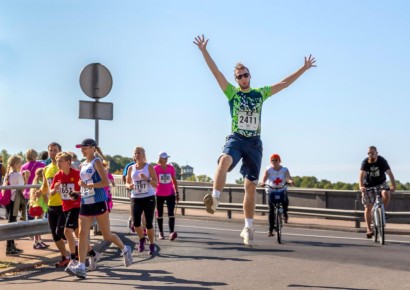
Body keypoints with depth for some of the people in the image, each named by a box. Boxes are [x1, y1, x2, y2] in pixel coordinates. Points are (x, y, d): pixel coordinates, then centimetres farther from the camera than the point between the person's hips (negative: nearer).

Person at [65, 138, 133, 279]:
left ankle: (125, 249, 28)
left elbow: (105, 182, -18)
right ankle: (81, 267, -5)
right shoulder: (83, 164, 14)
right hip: (85, 203, 7)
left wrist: (88, 185, -22)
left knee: (107, 235, 3)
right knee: (82, 234, -3)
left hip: (99, 203, -7)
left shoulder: (96, 162, -8)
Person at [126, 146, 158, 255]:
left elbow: (156, 184, -4)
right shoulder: (131, 168, 8)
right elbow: (127, 183, 15)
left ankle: (152, 245, 17)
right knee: (135, 222, -13)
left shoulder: (149, 167, 0)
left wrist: (147, 179, -22)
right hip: (135, 198, 2)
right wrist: (129, 186, -8)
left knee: (149, 223, -2)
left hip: (149, 198, -2)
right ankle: (142, 239, 17)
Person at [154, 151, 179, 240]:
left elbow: (174, 181, 10)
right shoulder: (156, 168, -6)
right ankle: (161, 232, 23)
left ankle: (171, 232, -19)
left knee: (171, 213, -12)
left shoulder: (171, 168, 1)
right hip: (159, 194, -1)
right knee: (159, 214, 9)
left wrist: (177, 193, 9)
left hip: (170, 194, 1)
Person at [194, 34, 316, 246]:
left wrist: (304, 68, 16)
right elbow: (216, 72, -3)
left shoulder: (260, 93, 11)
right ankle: (214, 199, -43)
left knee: (251, 186, 3)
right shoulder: (232, 93, 5)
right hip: (236, 139, -2)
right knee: (224, 160, -38)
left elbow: (284, 83, 16)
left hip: (254, 143, 2)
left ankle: (248, 228, 11)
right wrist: (204, 51, -11)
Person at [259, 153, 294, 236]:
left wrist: (290, 181, -43)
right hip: (272, 191, 0)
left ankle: (285, 214, 6)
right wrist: (262, 182, -44)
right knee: (271, 210, -6)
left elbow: (288, 177, -19)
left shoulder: (284, 170, -4)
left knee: (285, 202, -29)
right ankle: (271, 229, 0)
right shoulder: (268, 170, -6)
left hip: (282, 190, 0)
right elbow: (264, 178, -21)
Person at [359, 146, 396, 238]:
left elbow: (389, 173, -23)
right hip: (368, 186, -1)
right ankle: (369, 229, 4)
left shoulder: (382, 161, -17)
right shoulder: (365, 162, -19)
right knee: (368, 208, -4)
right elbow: (362, 174, -31)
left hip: (381, 183, 1)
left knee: (386, 194, -31)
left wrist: (393, 185, -37)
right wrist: (361, 186, -48)